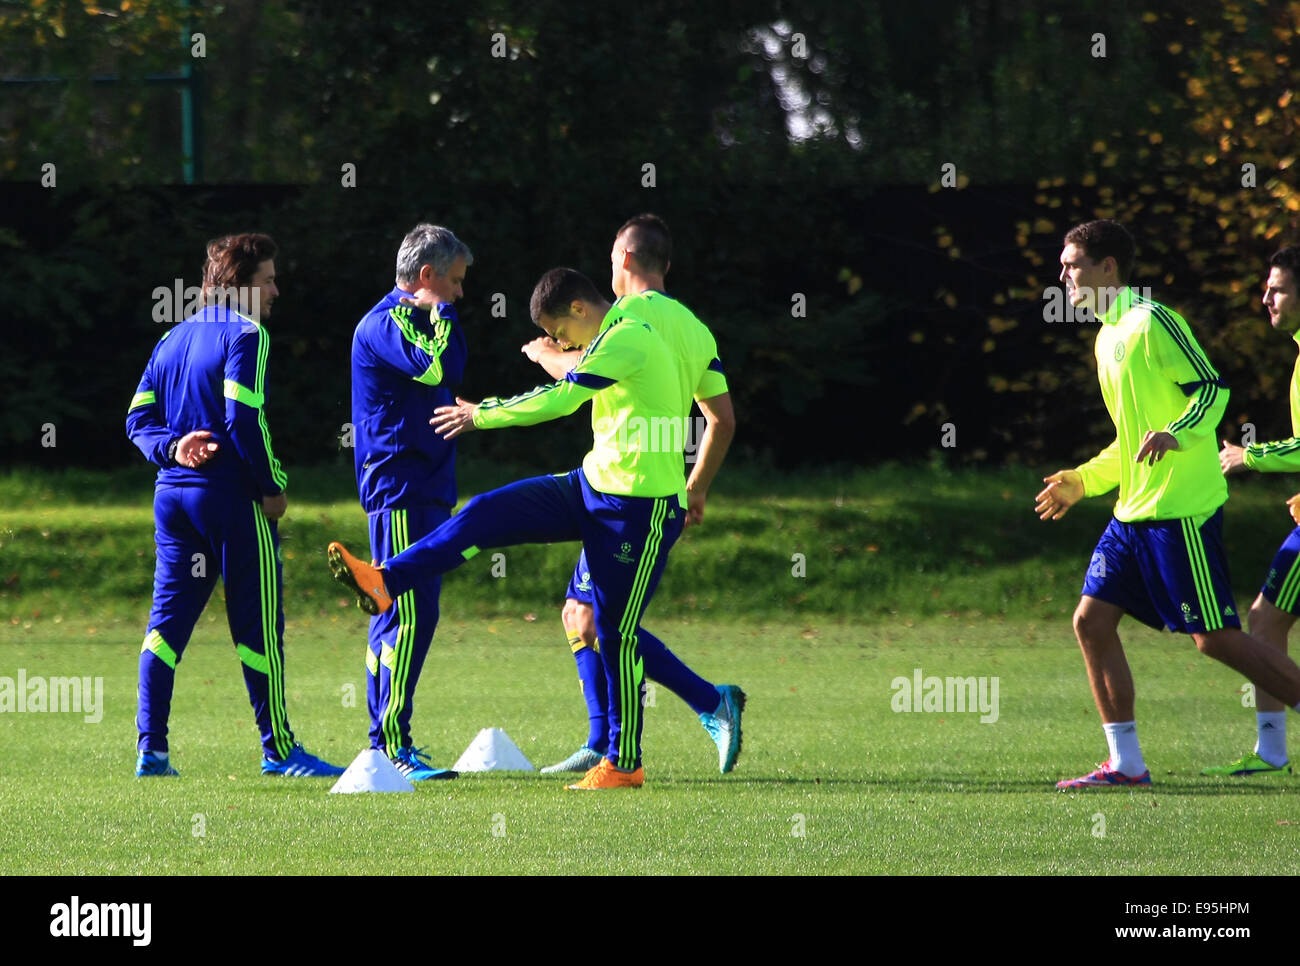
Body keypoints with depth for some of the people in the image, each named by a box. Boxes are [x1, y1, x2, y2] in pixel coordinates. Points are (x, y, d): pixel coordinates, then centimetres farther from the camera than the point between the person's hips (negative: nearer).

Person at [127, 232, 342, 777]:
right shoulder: (245, 335, -9)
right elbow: (243, 419, -18)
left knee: (167, 619, 7)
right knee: (258, 623, -1)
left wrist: (172, 448, -1)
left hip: (174, 490, 8)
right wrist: (273, 487, -11)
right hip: (231, 494, -8)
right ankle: (277, 749, 3)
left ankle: (151, 750, 2)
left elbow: (138, 419, 12)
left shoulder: (172, 339, 16)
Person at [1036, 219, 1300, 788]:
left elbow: (1211, 389, -16)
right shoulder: (1107, 336, 18)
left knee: (1215, 638, -9)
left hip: (1181, 510, -9)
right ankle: (1126, 763, 5)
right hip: (1133, 513, 9)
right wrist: (1084, 481, 20)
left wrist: (1175, 435, -33)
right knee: (1091, 620, 2)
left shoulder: (1150, 323, -10)